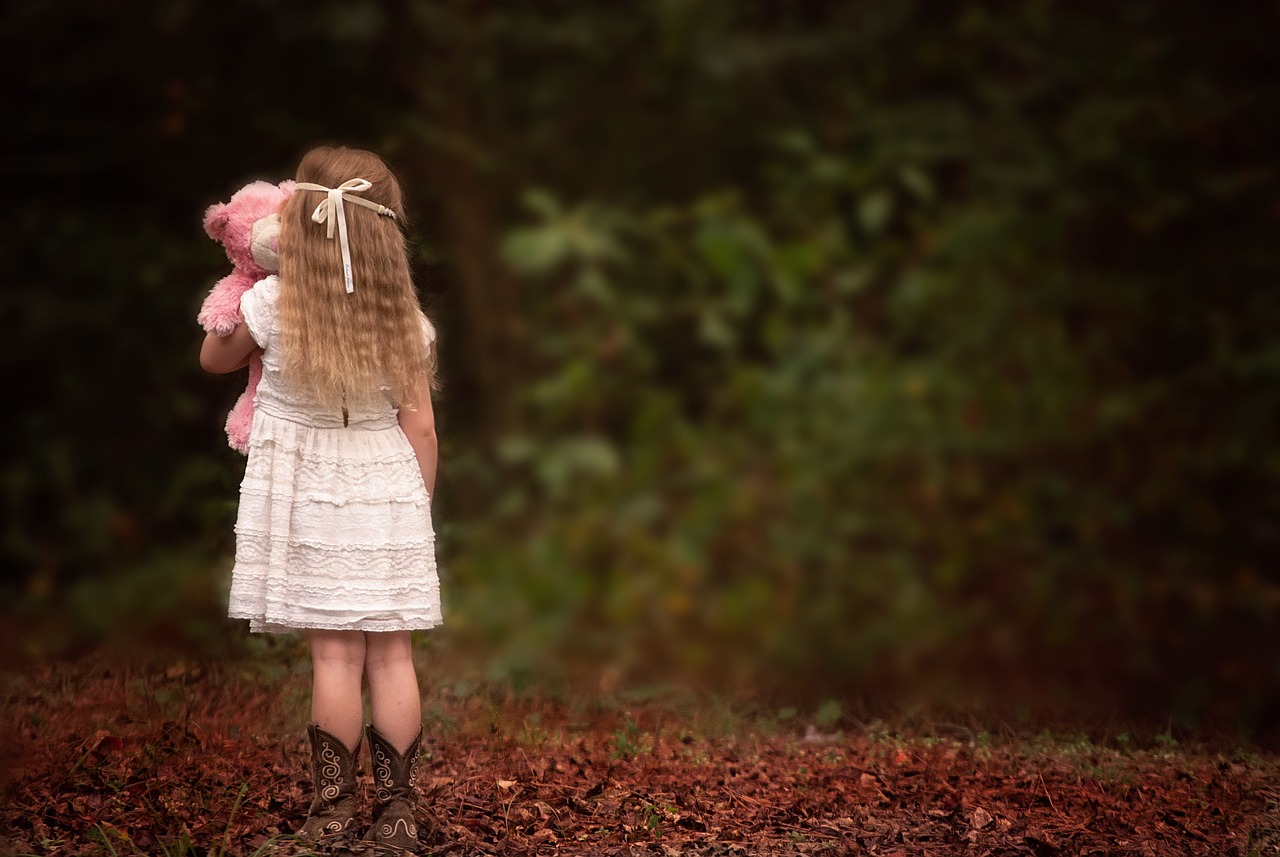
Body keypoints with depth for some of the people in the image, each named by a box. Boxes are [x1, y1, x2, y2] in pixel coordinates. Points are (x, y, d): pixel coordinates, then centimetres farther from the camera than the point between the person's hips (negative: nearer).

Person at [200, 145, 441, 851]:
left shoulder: (270, 305, -11)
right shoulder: (404, 321, -5)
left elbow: (213, 359, 9)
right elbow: (420, 426, -1)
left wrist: (237, 288, 24)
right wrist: (417, 508, 11)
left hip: (308, 498, -1)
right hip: (388, 488, 2)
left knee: (335, 653, 1)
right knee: (391, 652, 5)